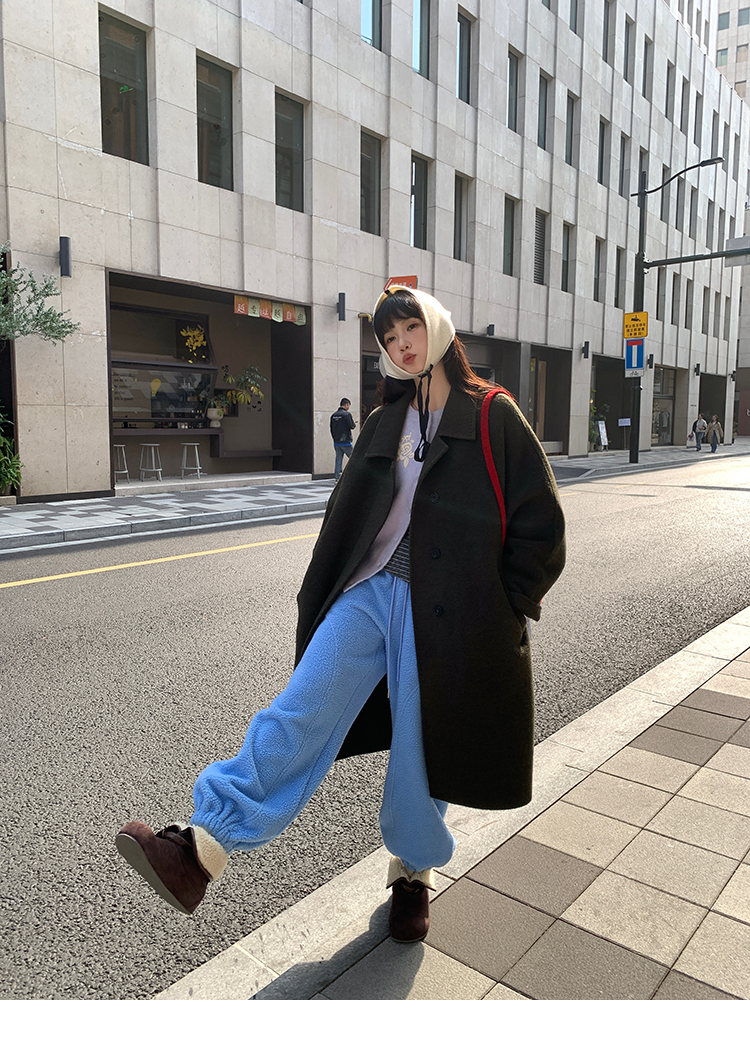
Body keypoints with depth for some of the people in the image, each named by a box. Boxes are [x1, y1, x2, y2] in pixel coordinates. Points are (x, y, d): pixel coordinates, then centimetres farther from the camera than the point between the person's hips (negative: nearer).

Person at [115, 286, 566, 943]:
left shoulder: (493, 418, -1)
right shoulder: (384, 423, 14)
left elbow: (541, 527, -2)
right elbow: (348, 515, 18)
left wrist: (497, 611, -2)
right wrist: (320, 602, 14)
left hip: (441, 610, -3)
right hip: (371, 591, 4)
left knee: (422, 748, 6)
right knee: (300, 713, -10)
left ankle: (413, 872, 30)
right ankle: (201, 851, -14)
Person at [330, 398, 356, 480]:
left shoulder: (333, 415, 9)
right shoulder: (347, 414, -12)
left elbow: (331, 428, 12)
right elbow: (352, 426, -14)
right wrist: (355, 424, 9)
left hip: (336, 442, 6)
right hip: (346, 442, -6)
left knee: (338, 460, 8)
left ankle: (337, 478, 6)